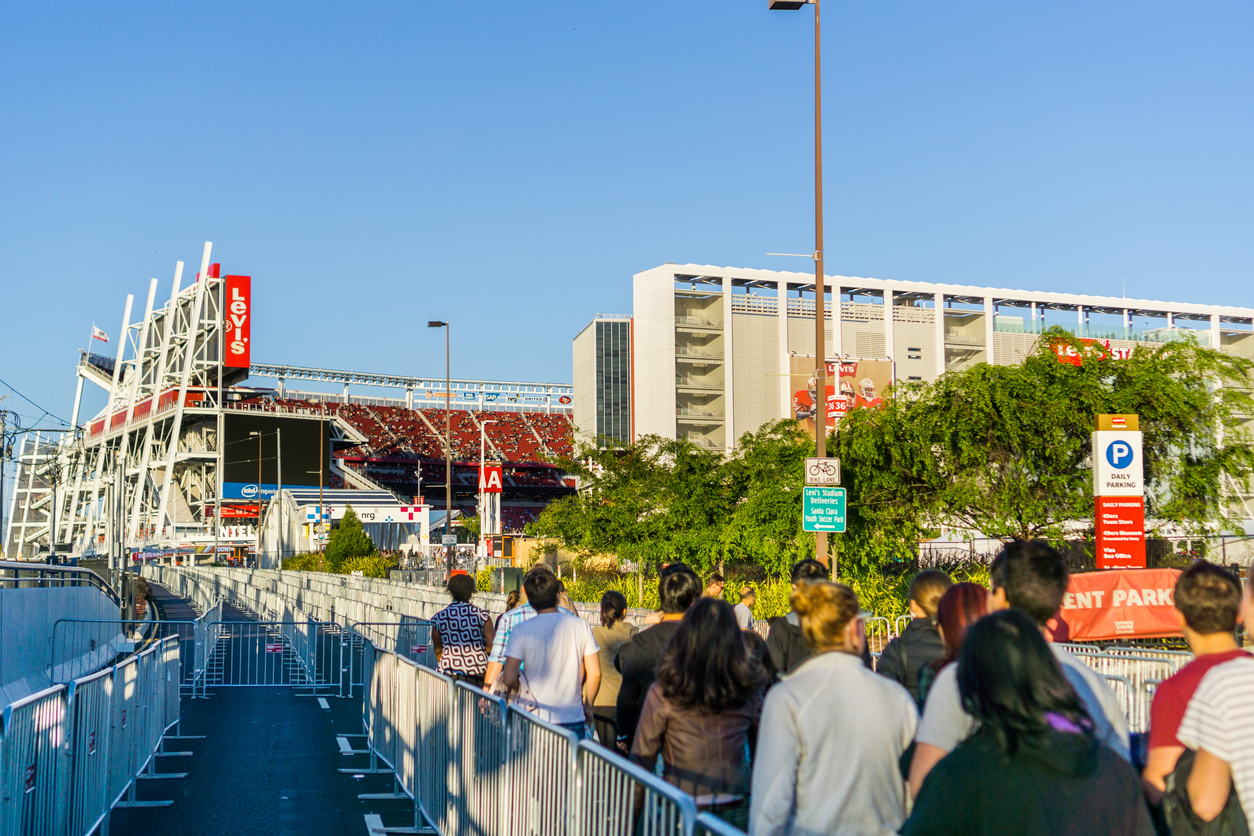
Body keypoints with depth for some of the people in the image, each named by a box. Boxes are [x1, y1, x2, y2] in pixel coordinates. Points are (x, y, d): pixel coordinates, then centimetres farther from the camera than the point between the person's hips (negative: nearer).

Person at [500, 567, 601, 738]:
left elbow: (509, 678, -11)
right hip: (574, 718, 2)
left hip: (535, 719, -1)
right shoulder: (580, 625, 0)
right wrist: (588, 705, 17)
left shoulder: (521, 630, -7)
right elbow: (595, 673, 2)